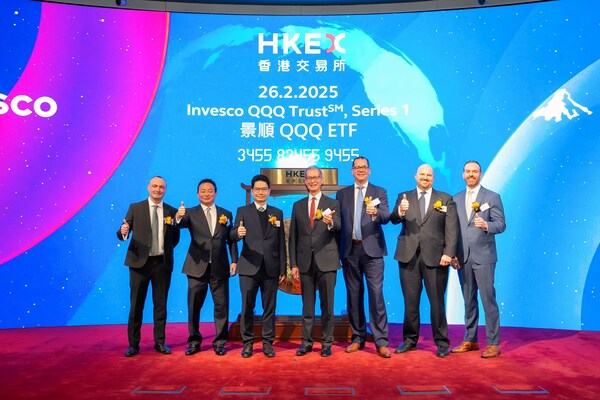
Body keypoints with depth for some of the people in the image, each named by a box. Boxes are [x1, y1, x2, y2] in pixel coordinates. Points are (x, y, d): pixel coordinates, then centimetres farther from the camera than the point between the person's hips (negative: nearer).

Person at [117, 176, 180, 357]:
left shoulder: (172, 212, 6)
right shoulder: (135, 208, 3)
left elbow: (175, 238, 14)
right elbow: (122, 235, -3)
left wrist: (166, 250, 3)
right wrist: (123, 232, -23)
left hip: (162, 263, 1)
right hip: (140, 261, -1)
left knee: (160, 304, 9)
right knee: (136, 304, 5)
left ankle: (160, 342, 20)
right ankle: (133, 344, 16)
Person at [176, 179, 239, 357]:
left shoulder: (226, 214, 8)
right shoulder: (190, 213, 3)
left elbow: (231, 240, 8)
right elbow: (182, 225, -17)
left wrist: (234, 260, -1)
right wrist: (179, 218, -40)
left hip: (220, 268, 1)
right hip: (197, 267, -1)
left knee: (221, 306, 6)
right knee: (194, 306, 7)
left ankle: (220, 342, 19)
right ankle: (194, 342, 21)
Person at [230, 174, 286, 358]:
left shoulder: (277, 213, 10)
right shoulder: (243, 211, 5)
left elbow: (281, 244, 9)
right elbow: (232, 235, -8)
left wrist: (283, 269, 6)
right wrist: (238, 233, -33)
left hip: (271, 268, 2)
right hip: (249, 267, -1)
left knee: (269, 308, 8)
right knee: (247, 307, 4)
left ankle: (268, 342, 20)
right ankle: (247, 342, 18)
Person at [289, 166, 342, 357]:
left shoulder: (333, 203, 4)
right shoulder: (298, 205, 11)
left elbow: (338, 226, -13)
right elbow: (293, 236, 9)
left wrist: (330, 223, -37)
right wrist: (294, 264, 3)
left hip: (326, 261, -2)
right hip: (305, 261, 2)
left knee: (327, 304, 5)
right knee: (307, 305, 10)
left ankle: (326, 343, 17)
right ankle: (306, 342, 20)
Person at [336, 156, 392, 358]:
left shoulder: (379, 192, 6)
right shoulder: (342, 193, 12)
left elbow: (386, 217, -8)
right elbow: (338, 221, 9)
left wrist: (376, 212, -31)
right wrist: (337, 249, 3)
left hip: (372, 250, -2)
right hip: (349, 250, 3)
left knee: (376, 294, -7)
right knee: (354, 296, 9)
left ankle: (381, 342, 1)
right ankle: (358, 338, 20)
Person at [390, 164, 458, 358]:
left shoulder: (446, 199, 8)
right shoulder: (404, 197, 11)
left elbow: (451, 229, 1)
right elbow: (394, 220, -3)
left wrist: (448, 253, -10)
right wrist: (400, 211, -25)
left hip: (435, 256, -1)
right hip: (409, 256, 2)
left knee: (437, 302, 4)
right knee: (410, 301, 9)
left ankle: (442, 343, 18)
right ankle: (410, 340, 22)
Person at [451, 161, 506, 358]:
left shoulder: (492, 197, 1)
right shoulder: (456, 199, 13)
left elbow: (501, 224, -5)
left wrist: (486, 225, -26)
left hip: (483, 256, -4)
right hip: (463, 257, 4)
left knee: (488, 299, -2)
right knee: (468, 300, 11)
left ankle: (493, 343, 8)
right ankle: (470, 340, 22)